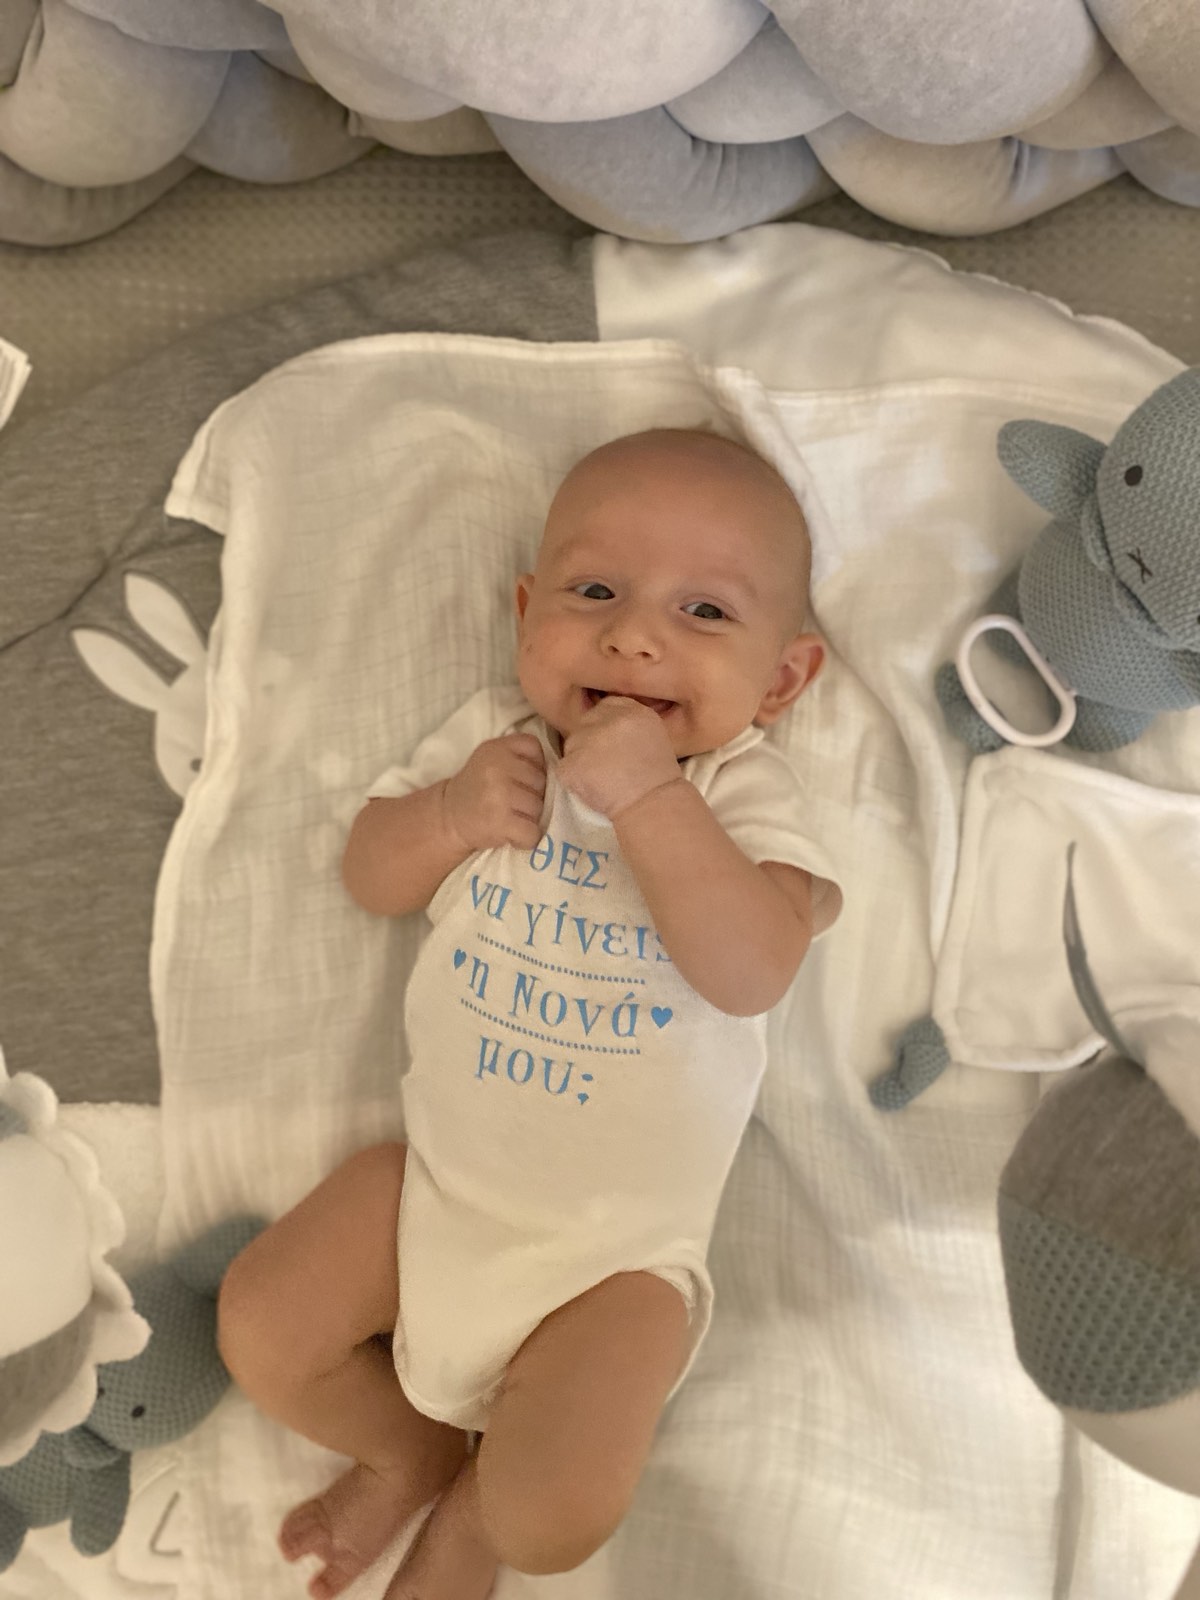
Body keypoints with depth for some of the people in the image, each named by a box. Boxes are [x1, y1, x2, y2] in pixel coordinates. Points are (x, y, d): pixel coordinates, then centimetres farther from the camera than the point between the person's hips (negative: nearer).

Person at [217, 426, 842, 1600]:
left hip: (613, 1249, -3)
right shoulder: (494, 735, -3)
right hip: (436, 1172, 4)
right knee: (258, 1332, 1)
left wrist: (645, 794, -35)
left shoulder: (744, 791, -14)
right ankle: (412, 1449, 30)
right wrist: (450, 813, -18)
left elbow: (753, 971, -29)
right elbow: (369, 877, 3)